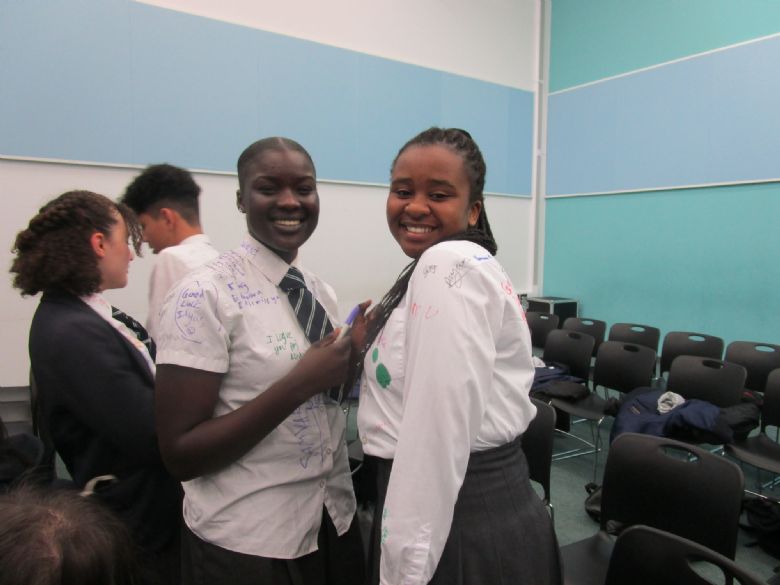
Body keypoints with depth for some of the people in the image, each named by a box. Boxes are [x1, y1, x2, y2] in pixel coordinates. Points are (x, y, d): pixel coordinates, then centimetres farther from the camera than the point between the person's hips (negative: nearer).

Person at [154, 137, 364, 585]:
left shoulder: (321, 291, 2)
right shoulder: (204, 295, -17)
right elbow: (180, 454, -18)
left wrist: (355, 357, -7)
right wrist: (301, 382, -25)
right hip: (246, 543, -5)